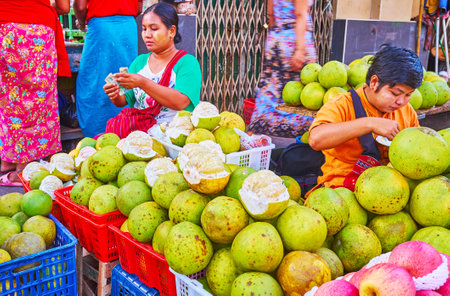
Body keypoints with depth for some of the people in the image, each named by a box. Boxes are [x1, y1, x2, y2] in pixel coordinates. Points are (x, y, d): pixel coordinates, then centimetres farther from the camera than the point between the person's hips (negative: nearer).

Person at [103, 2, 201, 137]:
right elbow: (125, 99, 14)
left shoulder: (188, 62, -2)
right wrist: (116, 96, -11)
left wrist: (143, 83, -24)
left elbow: (181, 102, -17)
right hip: (137, 128, 5)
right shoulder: (139, 62, 17)